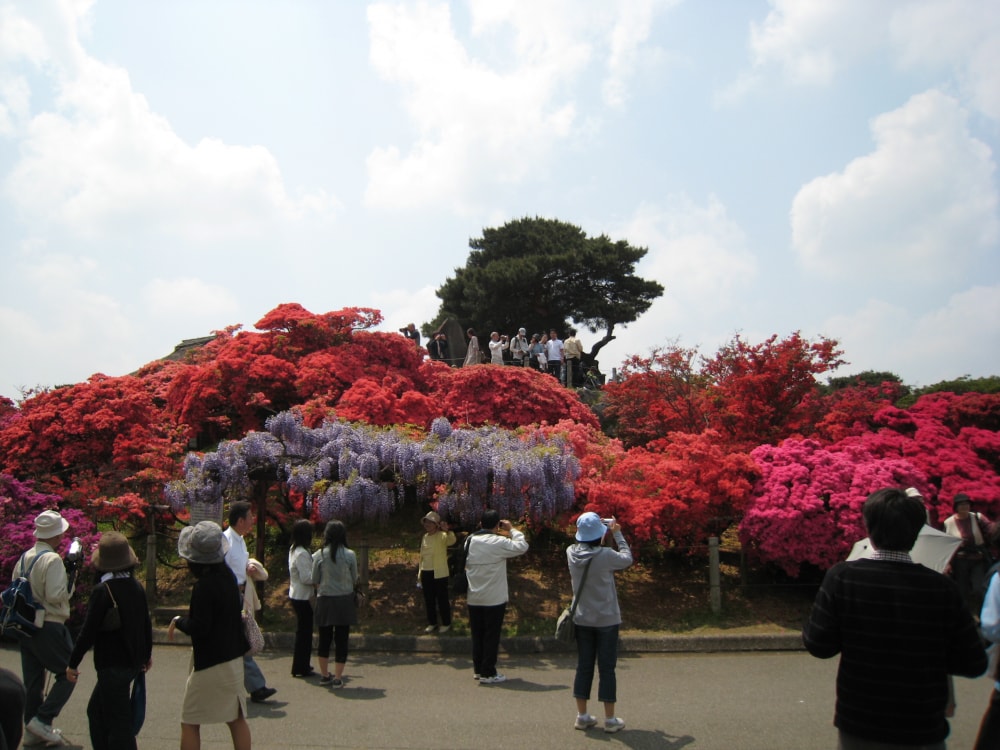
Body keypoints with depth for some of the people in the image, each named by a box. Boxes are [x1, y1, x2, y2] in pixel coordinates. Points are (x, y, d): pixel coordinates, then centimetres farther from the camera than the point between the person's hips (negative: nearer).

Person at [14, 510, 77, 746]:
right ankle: (42, 719, -5)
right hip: (48, 627, -8)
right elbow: (55, 596, -22)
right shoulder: (52, 560, -17)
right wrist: (70, 582, -7)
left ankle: (33, 729, 21)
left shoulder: (24, 558, 9)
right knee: (67, 674, 3)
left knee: (33, 679, 14)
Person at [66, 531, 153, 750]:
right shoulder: (136, 586, 4)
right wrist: (147, 654, 24)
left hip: (113, 665, -8)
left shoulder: (102, 591, -17)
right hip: (134, 662, 8)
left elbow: (88, 632, -16)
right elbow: (146, 623, 11)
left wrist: (73, 663, -6)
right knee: (96, 710, 25)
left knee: (118, 723, -1)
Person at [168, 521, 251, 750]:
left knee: (190, 722, 7)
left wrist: (177, 621, -5)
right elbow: (239, 604, 16)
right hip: (233, 657, 8)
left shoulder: (203, 586, -21)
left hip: (210, 662, -8)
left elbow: (198, 628, -22)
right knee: (236, 718, 14)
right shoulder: (228, 575, 2)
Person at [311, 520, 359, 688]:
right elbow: (354, 580, 0)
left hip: (325, 601, 1)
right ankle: (337, 678, 7)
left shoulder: (319, 555, -6)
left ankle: (324, 675, 25)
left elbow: (315, 581, 0)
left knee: (324, 638, 15)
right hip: (345, 600, -1)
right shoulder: (349, 555, -8)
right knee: (341, 639, 6)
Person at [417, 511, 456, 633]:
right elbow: (422, 555, 16)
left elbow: (452, 540, -32)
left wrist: (447, 531, -53)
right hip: (426, 573, 6)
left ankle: (446, 624, 14)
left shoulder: (442, 536, -9)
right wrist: (419, 573, 14)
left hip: (439, 573, -6)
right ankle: (432, 623, 24)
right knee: (429, 599, 12)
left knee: (442, 599, 2)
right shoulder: (425, 537, 11)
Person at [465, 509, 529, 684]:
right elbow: (522, 547, -11)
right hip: (494, 599, -6)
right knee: (492, 636, 2)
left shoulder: (470, 541, 2)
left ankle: (478, 669, 22)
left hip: (474, 599, 6)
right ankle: (488, 673, 6)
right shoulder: (499, 543, -16)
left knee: (477, 635, 14)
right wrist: (512, 529, 1)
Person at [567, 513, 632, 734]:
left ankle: (582, 716, 21)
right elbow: (627, 559, -2)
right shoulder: (606, 555, -21)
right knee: (607, 669, 5)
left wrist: (605, 529, 12)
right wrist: (617, 533, 5)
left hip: (582, 620, 4)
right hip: (607, 620, -4)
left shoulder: (571, 553, -6)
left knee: (583, 667, 13)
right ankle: (610, 719, 13)